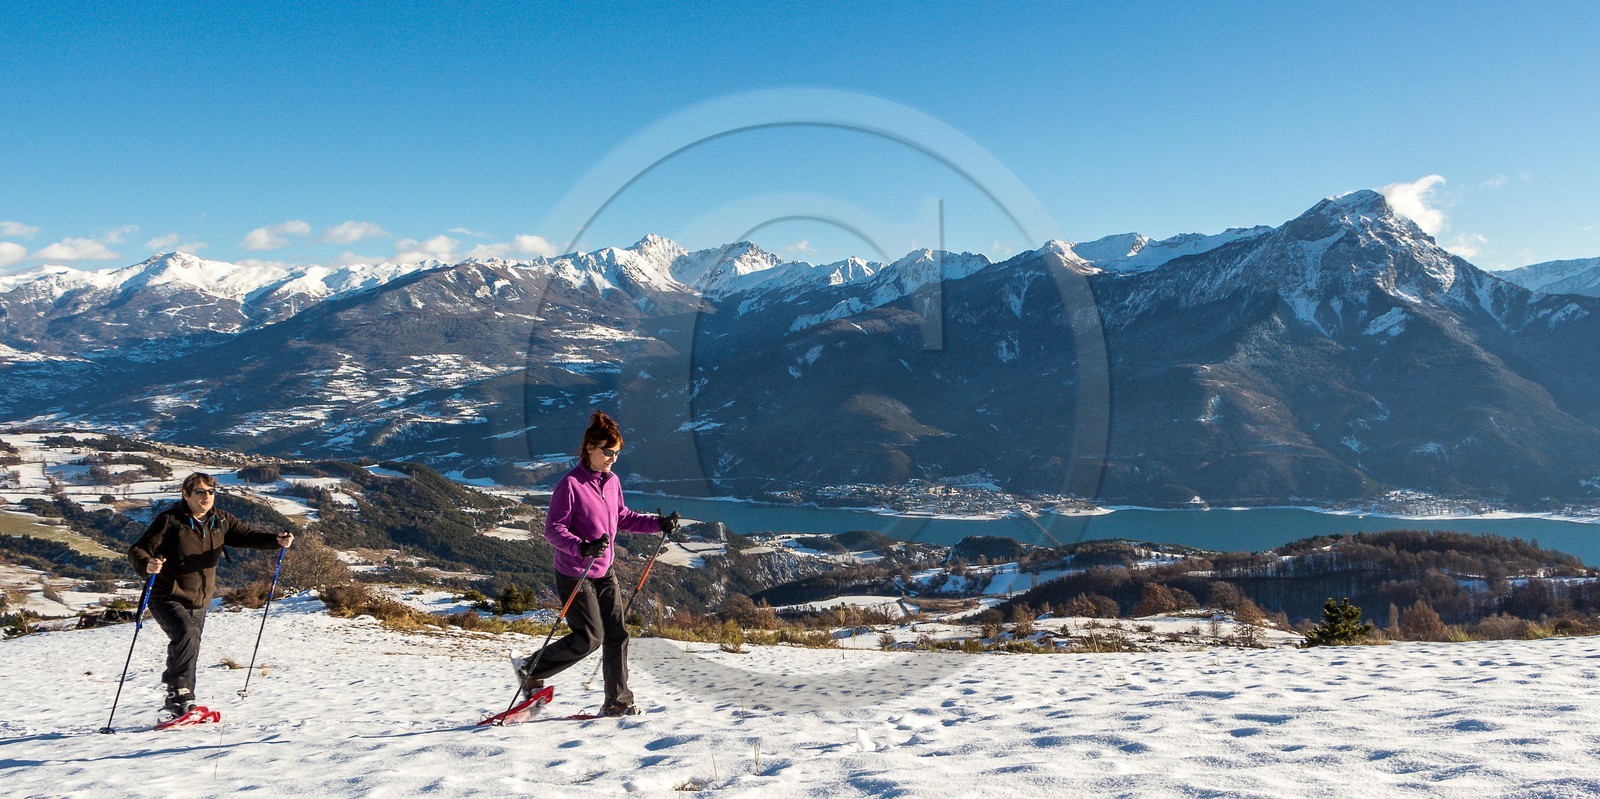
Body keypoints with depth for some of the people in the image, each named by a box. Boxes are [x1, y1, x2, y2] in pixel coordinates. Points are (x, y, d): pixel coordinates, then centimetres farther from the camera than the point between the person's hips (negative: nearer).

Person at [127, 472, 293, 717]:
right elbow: (137, 550, -13)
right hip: (168, 599, -6)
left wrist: (276, 540, -16)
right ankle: (178, 691, -17)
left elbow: (247, 535, 4)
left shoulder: (220, 520, 3)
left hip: (199, 603, 6)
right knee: (187, 635, -30)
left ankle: (178, 705, 30)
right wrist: (147, 565, -36)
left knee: (187, 652, 14)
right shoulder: (170, 520, -13)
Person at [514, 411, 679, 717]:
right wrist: (583, 548, -35)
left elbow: (622, 518, 18)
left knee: (617, 634, 4)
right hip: (574, 574, -7)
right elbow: (553, 530, -19)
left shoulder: (612, 481, 4)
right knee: (589, 638, -5)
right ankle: (531, 669, 16)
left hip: (604, 572, 7)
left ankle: (617, 701, 14)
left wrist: (658, 524, 7)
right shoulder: (570, 485, -18)